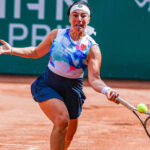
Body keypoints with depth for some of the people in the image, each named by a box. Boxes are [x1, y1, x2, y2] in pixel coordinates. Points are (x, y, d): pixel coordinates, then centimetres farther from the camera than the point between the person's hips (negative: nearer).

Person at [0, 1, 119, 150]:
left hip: (72, 90, 1)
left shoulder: (92, 48, -10)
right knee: (62, 119, -27)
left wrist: (106, 90, -38)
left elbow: (94, 78, -18)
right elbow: (36, 52, 13)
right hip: (47, 85, -1)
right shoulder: (56, 34, -3)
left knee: (68, 137, 13)